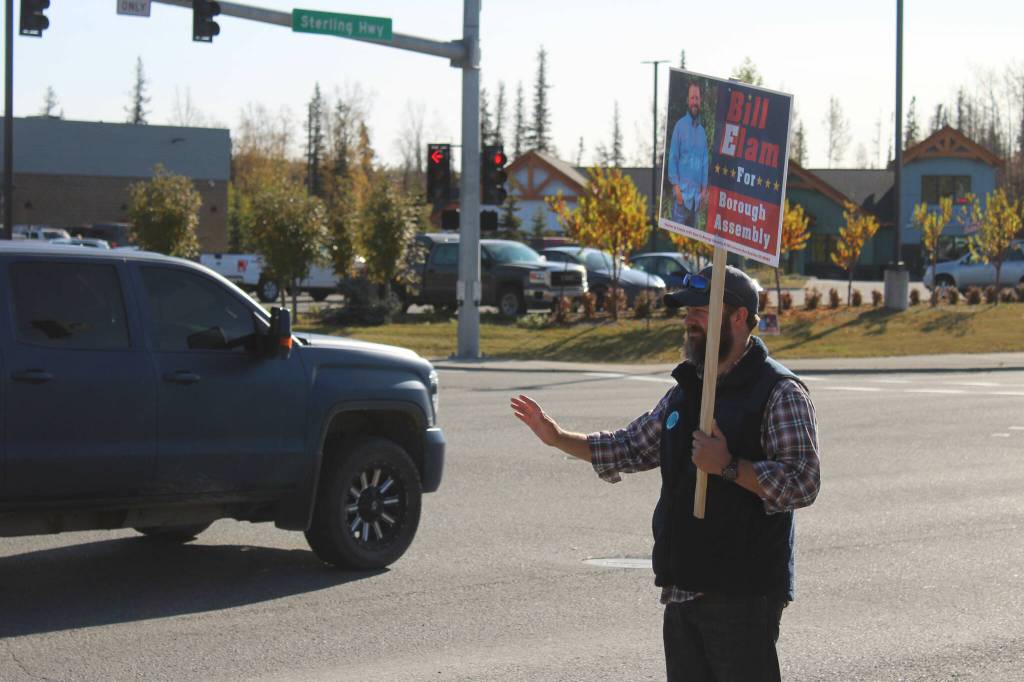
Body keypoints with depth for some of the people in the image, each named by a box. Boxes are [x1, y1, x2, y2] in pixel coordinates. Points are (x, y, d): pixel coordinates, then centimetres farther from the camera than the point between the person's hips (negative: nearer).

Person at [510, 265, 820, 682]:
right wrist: (558, 438, 16)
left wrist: (728, 467, -23)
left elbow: (803, 483, -17)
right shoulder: (684, 391, 16)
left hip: (743, 596, -8)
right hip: (682, 592, 8)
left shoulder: (780, 393, -8)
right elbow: (632, 447, 25)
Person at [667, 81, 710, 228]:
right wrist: (676, 186, -13)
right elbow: (673, 157, -6)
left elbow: (705, 160, 15)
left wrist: (704, 188, 7)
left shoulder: (702, 131, 12)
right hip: (682, 190, -6)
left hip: (697, 192, 6)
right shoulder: (680, 126, -4)